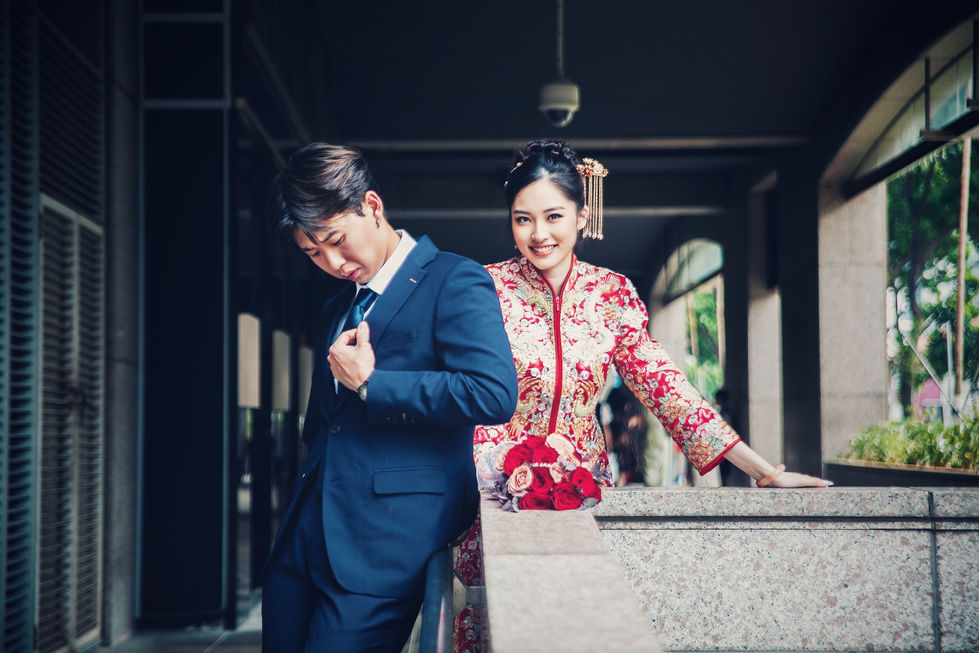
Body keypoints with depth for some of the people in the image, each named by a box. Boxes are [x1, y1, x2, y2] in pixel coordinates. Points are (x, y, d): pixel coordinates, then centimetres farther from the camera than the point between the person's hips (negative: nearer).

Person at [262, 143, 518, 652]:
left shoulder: (455, 282, -5)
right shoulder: (335, 311, 21)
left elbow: (494, 393, -19)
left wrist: (370, 384, -13)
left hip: (384, 542, -7)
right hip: (303, 541, 8)